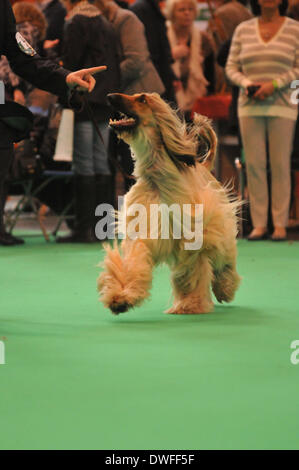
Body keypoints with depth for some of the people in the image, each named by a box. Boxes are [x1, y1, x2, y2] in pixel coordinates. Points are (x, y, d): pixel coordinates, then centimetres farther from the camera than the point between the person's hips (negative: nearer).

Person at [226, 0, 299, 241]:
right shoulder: (243, 29, 10)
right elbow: (231, 66, 12)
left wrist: (274, 84, -12)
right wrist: (246, 83, -7)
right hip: (249, 106, 2)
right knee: (254, 164, 0)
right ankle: (259, 223, 5)